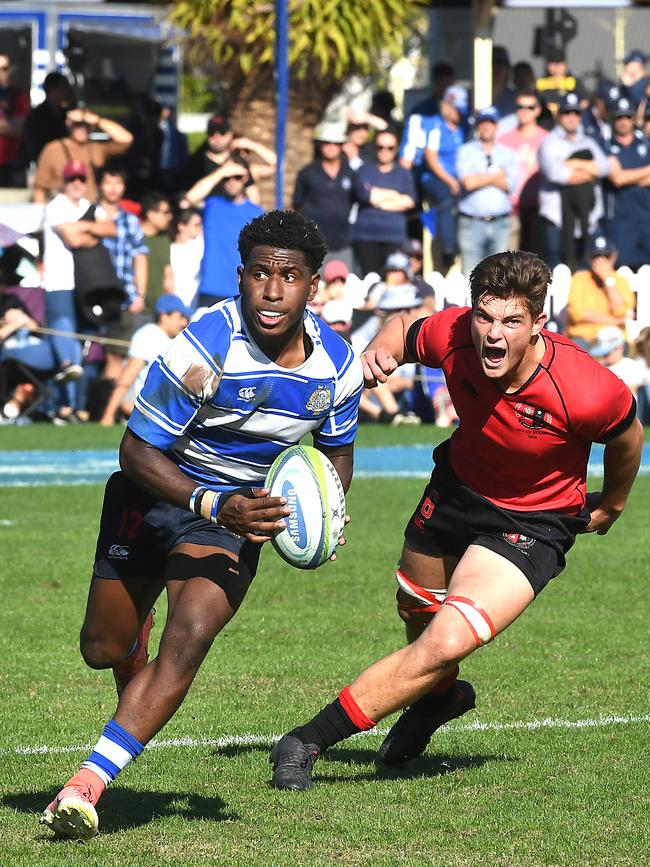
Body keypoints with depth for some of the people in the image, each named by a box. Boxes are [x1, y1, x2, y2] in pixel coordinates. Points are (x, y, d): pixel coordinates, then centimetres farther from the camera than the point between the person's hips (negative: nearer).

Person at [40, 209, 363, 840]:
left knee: (188, 640, -23)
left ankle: (88, 782, -22)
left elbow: (337, 453, 9)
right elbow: (137, 452, -21)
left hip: (242, 509, 1)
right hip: (156, 493, -1)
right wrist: (214, 505, -33)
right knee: (103, 650, 8)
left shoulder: (337, 366, -12)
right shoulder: (203, 350, -28)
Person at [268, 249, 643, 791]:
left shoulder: (586, 391, -34)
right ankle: (439, 698, 62)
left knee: (445, 645, -21)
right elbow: (406, 328, -1)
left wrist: (610, 507, 8)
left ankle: (309, 742, -10)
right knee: (415, 609, 27)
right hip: (457, 488, 5)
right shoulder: (453, 336, -26)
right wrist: (381, 351, -25)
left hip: (532, 526, -5)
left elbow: (626, 435, -10)